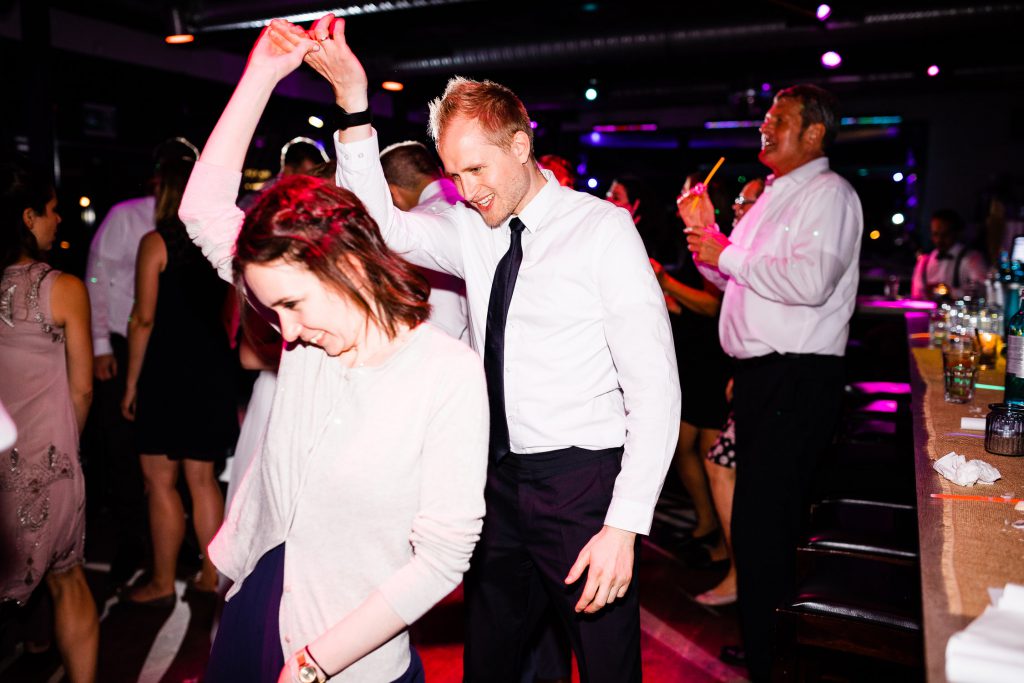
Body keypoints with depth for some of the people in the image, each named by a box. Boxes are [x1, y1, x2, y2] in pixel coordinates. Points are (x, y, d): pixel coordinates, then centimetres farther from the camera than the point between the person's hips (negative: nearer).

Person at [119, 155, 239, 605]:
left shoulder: (156, 242, -7)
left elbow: (144, 319, -9)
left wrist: (132, 382, -2)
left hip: (168, 367, -6)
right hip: (214, 369, 6)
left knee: (160, 481, 4)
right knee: (202, 478, 13)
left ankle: (162, 584, 13)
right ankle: (210, 575, 20)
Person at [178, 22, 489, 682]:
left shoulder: (451, 375, -21)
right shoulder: (306, 338, -4)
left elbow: (444, 557, -19)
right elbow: (205, 206, 1)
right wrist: (262, 72, -3)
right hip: (251, 610, 5)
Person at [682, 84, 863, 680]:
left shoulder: (828, 194, -9)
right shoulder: (771, 196, 19)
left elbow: (810, 282, -25)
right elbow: (734, 276, 25)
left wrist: (726, 254, -16)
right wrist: (706, 233, 9)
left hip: (798, 380, -9)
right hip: (760, 375, 9)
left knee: (762, 526, -7)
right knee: (762, 517, 18)